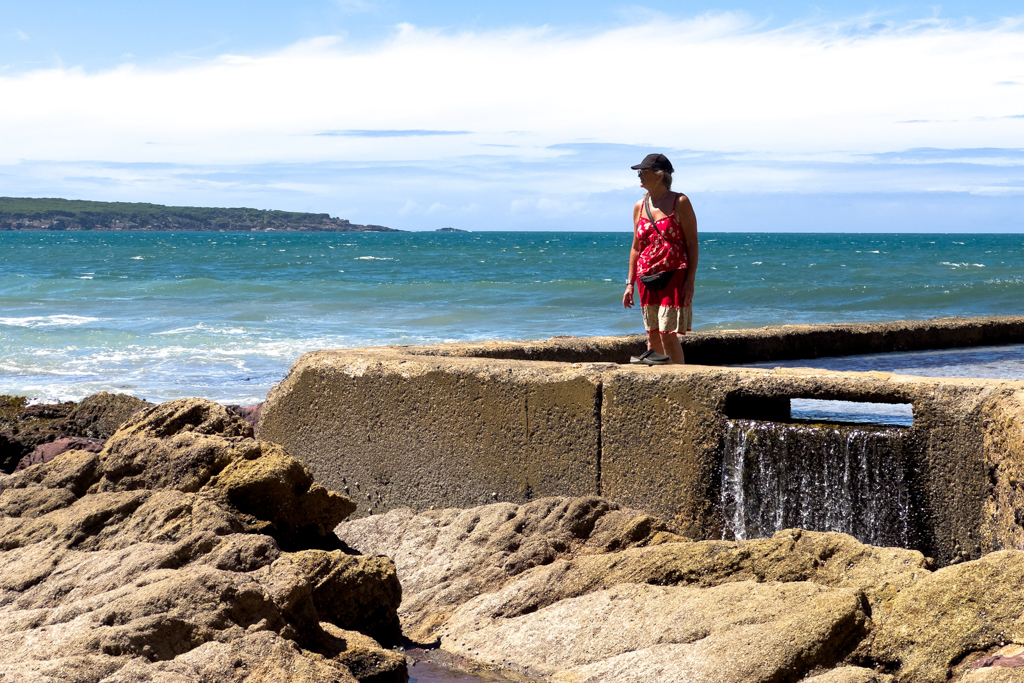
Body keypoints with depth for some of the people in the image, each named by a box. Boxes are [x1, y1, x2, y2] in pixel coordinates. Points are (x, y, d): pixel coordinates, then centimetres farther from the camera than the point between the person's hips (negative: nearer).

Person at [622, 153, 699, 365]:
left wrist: (690, 280, -13)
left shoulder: (679, 202, -4)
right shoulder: (640, 206, 11)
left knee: (669, 335, -11)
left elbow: (692, 242, -6)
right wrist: (630, 283, 12)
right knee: (653, 336, 8)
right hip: (647, 278, 6)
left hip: (674, 277, -6)